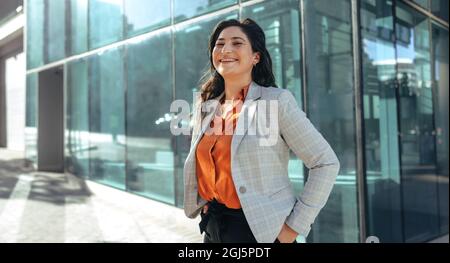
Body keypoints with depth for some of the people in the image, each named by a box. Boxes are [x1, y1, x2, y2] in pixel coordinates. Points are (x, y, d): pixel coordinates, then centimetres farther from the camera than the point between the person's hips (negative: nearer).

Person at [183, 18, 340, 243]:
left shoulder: (277, 101, -11)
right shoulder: (204, 108, 3)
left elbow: (326, 163, -12)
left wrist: (295, 225, -12)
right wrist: (205, 207, 8)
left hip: (262, 231, -5)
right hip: (213, 228, 5)